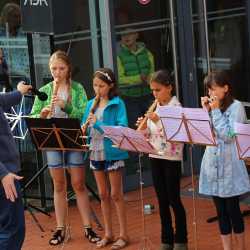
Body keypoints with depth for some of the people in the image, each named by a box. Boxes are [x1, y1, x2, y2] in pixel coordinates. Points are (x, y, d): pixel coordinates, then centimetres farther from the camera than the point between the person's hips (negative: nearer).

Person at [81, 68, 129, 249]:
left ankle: (123, 234, 10)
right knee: (103, 195, 12)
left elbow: (122, 128, -17)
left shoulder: (117, 104, -7)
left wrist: (98, 123, -23)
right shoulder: (91, 104, 9)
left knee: (116, 194, 1)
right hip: (95, 153, 5)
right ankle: (108, 234, 22)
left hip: (112, 152, -5)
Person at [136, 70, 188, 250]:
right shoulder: (154, 108, 9)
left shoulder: (176, 107, -10)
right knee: (162, 200, 11)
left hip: (172, 157, -6)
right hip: (155, 156, 6)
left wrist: (158, 120, -24)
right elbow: (149, 134, 11)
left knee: (174, 200, 0)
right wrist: (143, 128, -9)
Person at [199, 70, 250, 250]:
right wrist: (206, 111, -1)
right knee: (221, 210, 9)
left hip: (229, 165, -6)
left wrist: (215, 111, -13)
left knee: (232, 208, 1)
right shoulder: (213, 107, 11)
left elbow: (228, 135, -17)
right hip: (212, 164, 6)